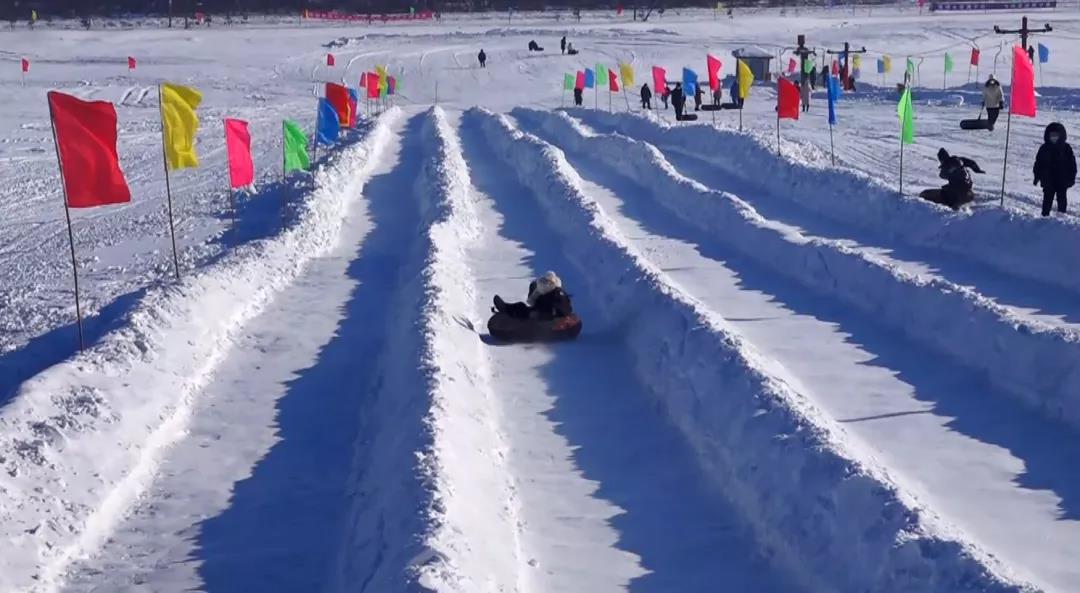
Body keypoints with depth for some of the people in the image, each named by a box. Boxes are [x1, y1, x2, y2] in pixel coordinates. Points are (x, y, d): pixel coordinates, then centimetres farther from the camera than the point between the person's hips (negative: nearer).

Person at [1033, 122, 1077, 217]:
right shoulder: (1044, 148, 1)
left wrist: (1072, 177, -1)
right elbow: (1038, 164, 6)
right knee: (1047, 199, 3)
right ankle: (1045, 215, 9)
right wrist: (1037, 176, 3)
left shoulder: (1066, 148, 0)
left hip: (1062, 181, 0)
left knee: (1061, 199, 5)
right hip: (1048, 181, 0)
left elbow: (1072, 164, 3)